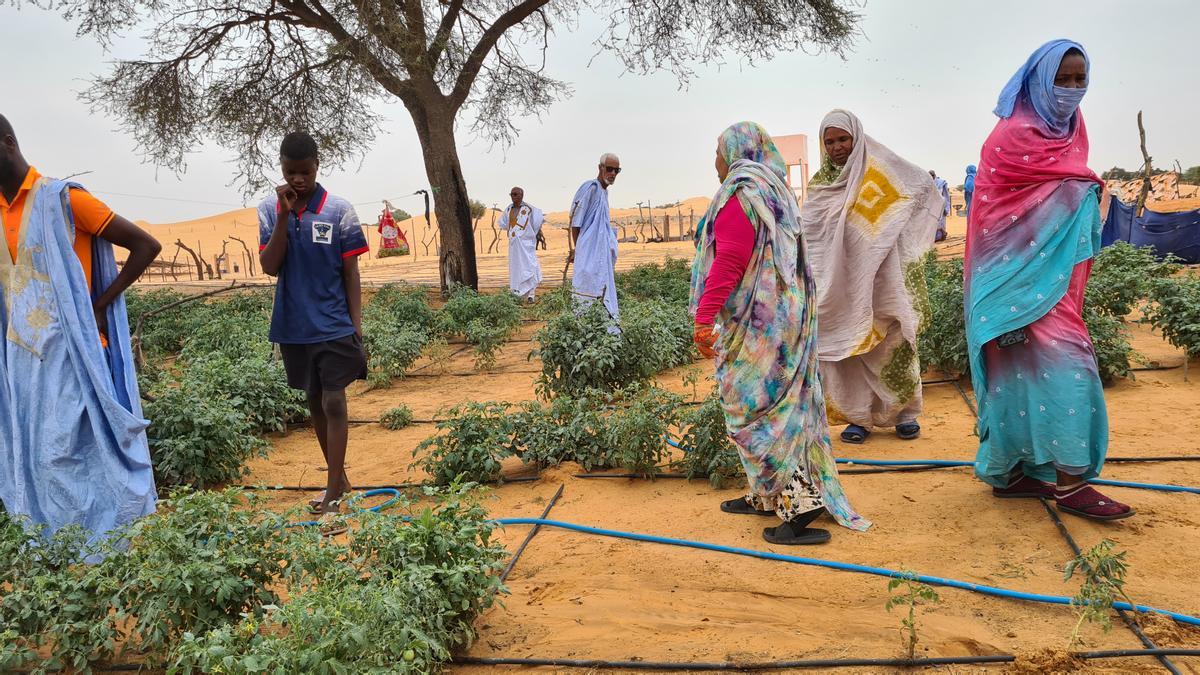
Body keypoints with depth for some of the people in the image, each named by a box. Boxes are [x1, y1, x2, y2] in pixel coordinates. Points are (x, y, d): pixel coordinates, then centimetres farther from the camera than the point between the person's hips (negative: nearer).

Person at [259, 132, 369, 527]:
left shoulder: (339, 212, -6)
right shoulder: (269, 210, 2)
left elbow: (351, 274, -3)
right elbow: (270, 268, -8)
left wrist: (357, 327, -5)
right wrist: (285, 214, -15)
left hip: (333, 327, -4)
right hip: (293, 327, 4)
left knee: (334, 404, -6)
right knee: (314, 404, 14)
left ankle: (333, 496, -1)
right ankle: (339, 479, 29)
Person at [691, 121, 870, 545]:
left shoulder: (739, 193, -13)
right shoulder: (777, 192, 17)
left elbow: (729, 260, -21)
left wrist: (704, 317, -20)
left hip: (755, 319, -10)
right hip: (785, 313, 10)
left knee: (755, 409, -4)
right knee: (776, 406, 13)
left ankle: (801, 505, -4)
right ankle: (767, 497, 23)